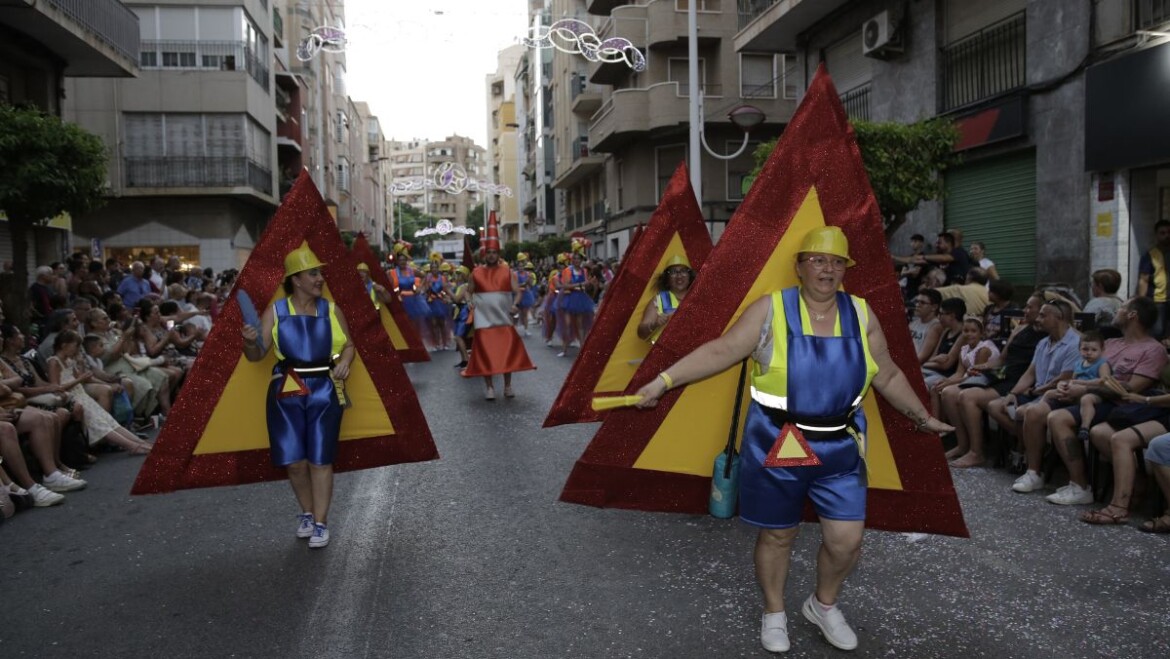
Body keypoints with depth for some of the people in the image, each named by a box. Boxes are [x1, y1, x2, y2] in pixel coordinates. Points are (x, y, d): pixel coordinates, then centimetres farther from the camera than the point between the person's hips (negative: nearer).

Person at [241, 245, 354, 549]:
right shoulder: (275, 312, 0)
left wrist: (344, 361, -10)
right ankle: (307, 513, 27)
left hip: (324, 391, 0)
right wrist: (250, 342, -23)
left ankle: (321, 522, 13)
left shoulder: (331, 310, 4)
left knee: (320, 460, 1)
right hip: (287, 392, 0)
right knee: (294, 460, 3)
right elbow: (257, 355, -1)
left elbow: (349, 344, 11)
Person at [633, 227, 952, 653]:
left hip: (840, 447, 3)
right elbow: (720, 351, -12)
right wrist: (664, 380, -19)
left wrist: (922, 417, 18)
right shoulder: (771, 310, -9)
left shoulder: (861, 315, 3)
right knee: (777, 535, 11)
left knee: (847, 538, 4)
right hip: (776, 445, -3)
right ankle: (774, 613, 36)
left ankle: (823, 605, 34)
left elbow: (888, 375, 14)